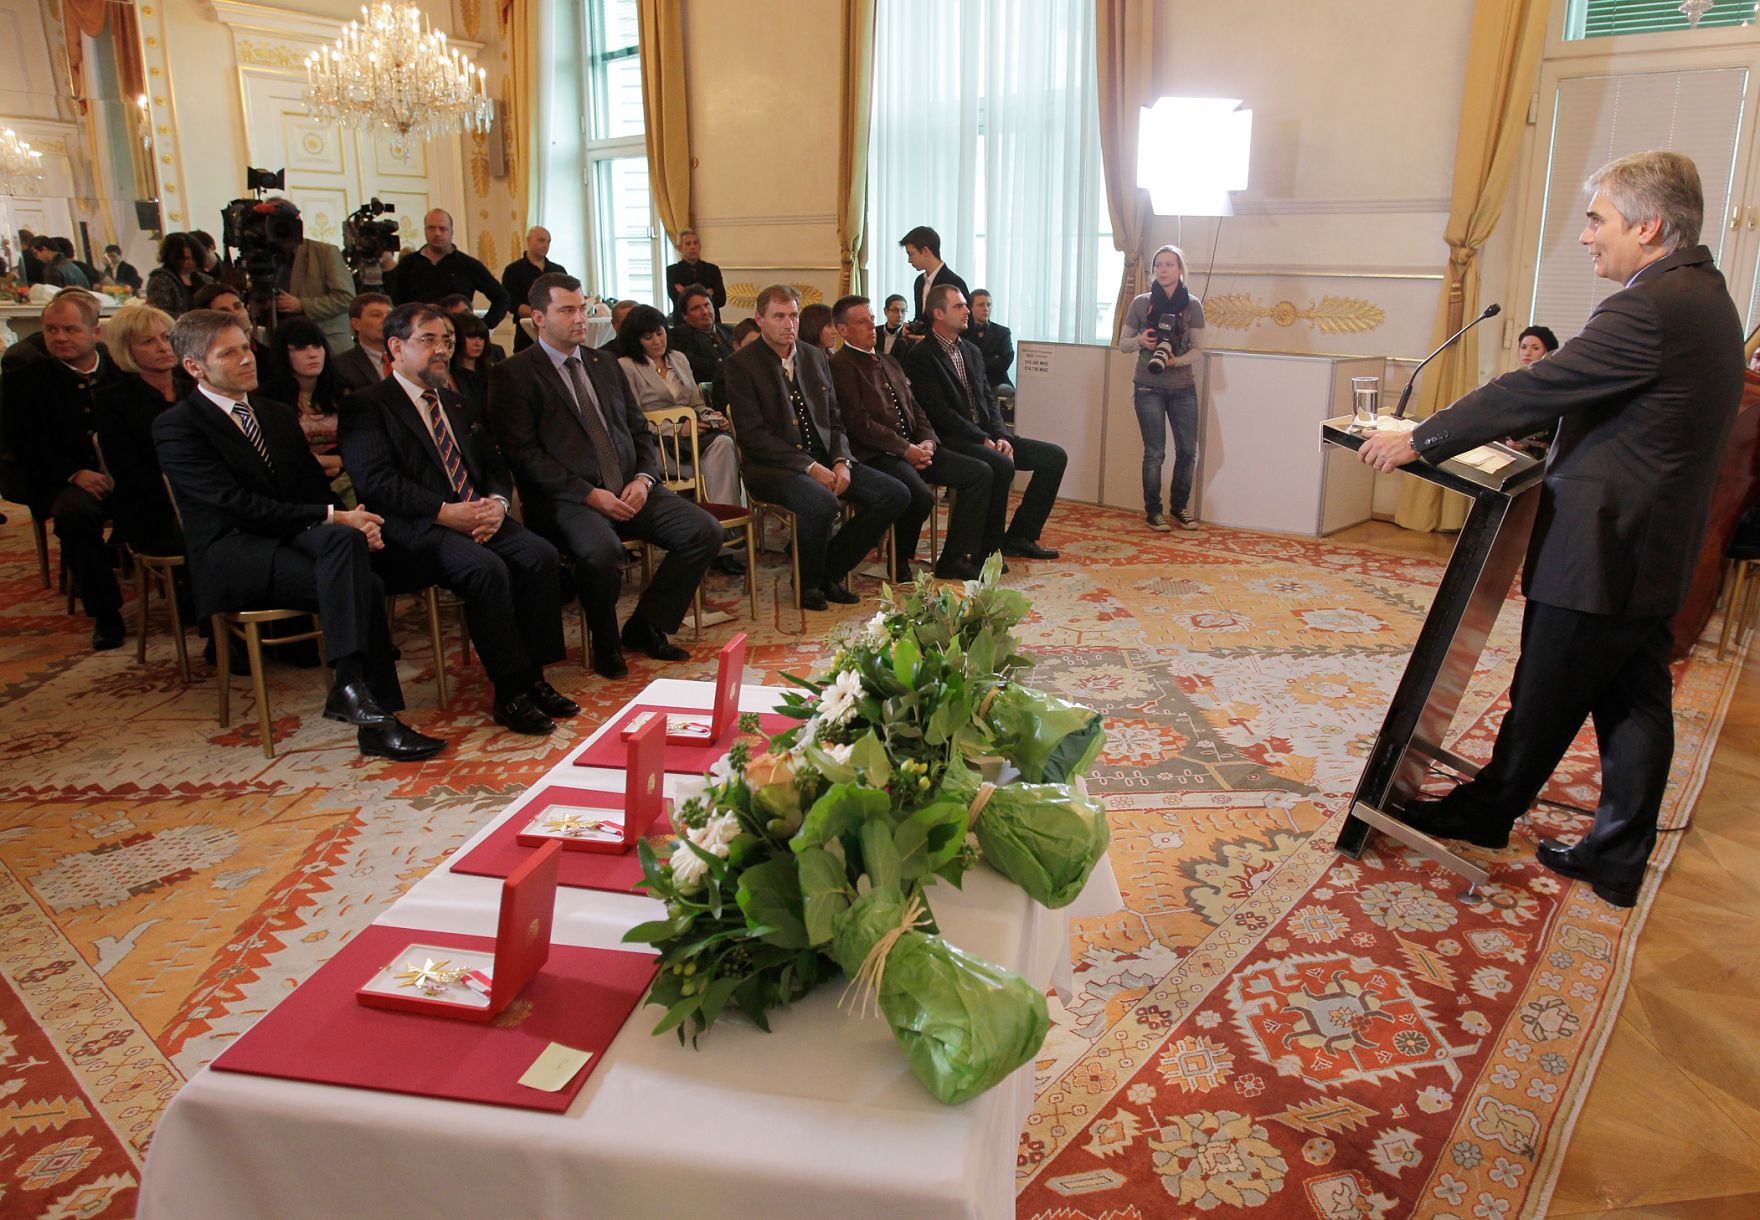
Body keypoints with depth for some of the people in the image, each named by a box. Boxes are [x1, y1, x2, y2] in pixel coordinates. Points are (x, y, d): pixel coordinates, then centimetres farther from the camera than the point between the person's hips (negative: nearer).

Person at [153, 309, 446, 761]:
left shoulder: (278, 414, 21)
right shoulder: (176, 427, -2)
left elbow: (315, 487, 15)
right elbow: (235, 504, -14)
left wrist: (351, 524, -9)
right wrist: (331, 516, -20)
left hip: (293, 537, 5)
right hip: (231, 554, -5)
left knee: (345, 539, -33)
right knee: (363, 584, -31)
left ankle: (352, 688, -37)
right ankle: (376, 717, -32)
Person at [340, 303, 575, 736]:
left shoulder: (457, 405, 26)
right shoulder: (367, 407, 3)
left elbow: (495, 465, 20)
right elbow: (377, 481, -10)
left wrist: (497, 502, -4)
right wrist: (446, 512, -20)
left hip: (479, 518, 6)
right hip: (417, 530, -6)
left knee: (540, 555, -22)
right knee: (486, 567, -33)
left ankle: (534, 679, -15)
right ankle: (509, 694, -23)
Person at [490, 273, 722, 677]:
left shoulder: (604, 363, 20)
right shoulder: (513, 375, 0)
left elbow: (640, 429, 19)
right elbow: (524, 454, -10)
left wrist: (643, 478, -3)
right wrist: (588, 494, -18)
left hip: (628, 491, 6)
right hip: (566, 499, -6)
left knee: (706, 531, -12)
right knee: (602, 549, -37)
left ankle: (644, 626, 4)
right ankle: (605, 644, -6)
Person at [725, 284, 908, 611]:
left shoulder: (815, 356, 15)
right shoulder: (742, 363, -5)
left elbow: (835, 421, 16)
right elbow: (754, 434, -13)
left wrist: (841, 462, -5)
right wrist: (810, 467, -19)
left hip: (825, 460, 7)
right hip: (772, 466, -7)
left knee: (895, 495, -9)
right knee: (822, 504, -36)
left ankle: (832, 571, 5)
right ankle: (808, 584, -6)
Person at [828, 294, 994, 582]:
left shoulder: (889, 363, 24)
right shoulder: (841, 366, -5)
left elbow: (915, 409, 22)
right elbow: (859, 423, -14)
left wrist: (928, 441, 1)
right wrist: (905, 449, -16)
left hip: (913, 448, 9)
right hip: (875, 455, -9)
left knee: (979, 472, -5)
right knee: (921, 496, -34)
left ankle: (955, 558, -3)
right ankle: (899, 562, -5)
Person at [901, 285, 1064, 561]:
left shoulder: (971, 351, 18)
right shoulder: (920, 357, -8)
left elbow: (989, 400, 16)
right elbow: (940, 413, -16)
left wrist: (1002, 437, -3)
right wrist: (984, 440, -18)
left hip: (986, 436, 9)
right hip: (949, 440, -9)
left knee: (1054, 456, -1)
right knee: (1002, 465, -35)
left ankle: (1019, 537, 3)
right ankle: (991, 546, -17)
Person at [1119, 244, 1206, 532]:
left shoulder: (1192, 305, -1)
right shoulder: (1141, 303, -2)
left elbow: (1198, 350, -2)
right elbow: (1123, 343, 4)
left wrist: (1175, 361, -21)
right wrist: (1140, 340, -17)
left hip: (1183, 388, 2)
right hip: (1149, 387, -1)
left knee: (1188, 451, 5)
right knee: (1154, 453, 0)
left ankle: (1179, 506, 24)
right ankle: (1152, 511, 13)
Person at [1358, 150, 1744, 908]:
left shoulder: (1647, 309, -21)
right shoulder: (1707, 300, 12)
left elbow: (1535, 389, -21)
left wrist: (1419, 441, -14)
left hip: (1598, 552, -9)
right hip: (1655, 553, 10)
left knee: (1545, 701, 8)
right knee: (1635, 704, 14)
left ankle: (1485, 812, 26)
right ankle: (1618, 859, 25)